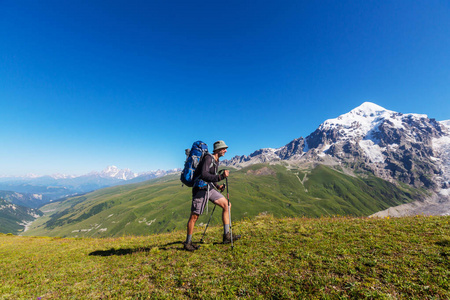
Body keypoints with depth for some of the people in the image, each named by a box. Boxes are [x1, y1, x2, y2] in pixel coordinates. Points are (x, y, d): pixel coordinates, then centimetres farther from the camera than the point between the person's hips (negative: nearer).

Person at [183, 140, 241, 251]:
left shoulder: (216, 160, 14)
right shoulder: (208, 158, -14)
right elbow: (204, 175, -27)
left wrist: (218, 186, 10)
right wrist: (220, 177, -33)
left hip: (210, 188, 9)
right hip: (200, 189, -9)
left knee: (226, 204, 0)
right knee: (194, 216, 1)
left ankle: (227, 236, 7)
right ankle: (187, 243, 20)